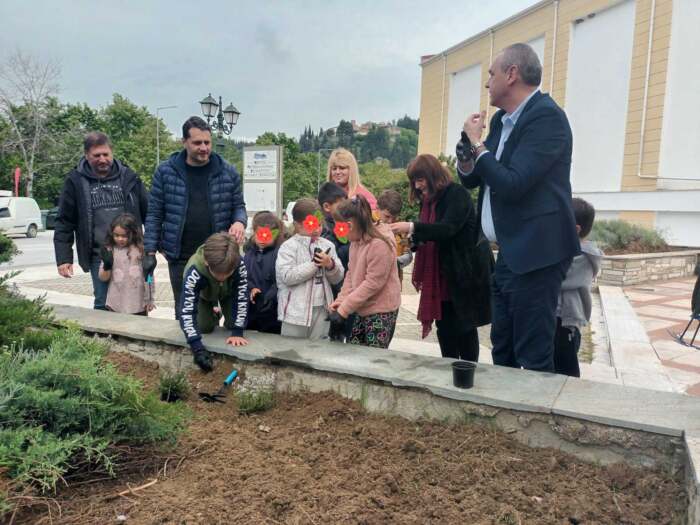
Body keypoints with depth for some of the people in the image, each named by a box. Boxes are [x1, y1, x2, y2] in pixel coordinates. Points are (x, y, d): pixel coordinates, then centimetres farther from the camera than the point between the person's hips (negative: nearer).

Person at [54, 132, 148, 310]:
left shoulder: (128, 176, 5)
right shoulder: (75, 181, 2)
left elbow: (148, 212, 9)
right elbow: (64, 223, 4)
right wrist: (63, 258, -1)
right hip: (99, 257, -1)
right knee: (103, 305, 3)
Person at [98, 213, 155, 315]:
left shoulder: (141, 250, -6)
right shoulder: (109, 250, 2)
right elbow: (103, 278, 6)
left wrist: (149, 300, 0)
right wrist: (107, 265, -14)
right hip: (115, 305, 2)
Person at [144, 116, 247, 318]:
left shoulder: (228, 172, 1)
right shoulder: (165, 172, -2)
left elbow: (238, 206, 9)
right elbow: (154, 214, 2)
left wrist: (239, 222, -15)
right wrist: (150, 251, -2)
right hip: (180, 257, 0)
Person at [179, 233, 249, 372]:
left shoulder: (239, 265, -42)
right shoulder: (194, 272, -46)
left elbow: (242, 298, -30)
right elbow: (186, 312, -47)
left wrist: (237, 332, -33)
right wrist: (198, 349, -54)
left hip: (229, 293, 1)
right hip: (204, 294, -1)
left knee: (233, 325, -9)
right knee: (204, 327, -10)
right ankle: (213, 313, 26)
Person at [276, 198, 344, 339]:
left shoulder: (327, 245, 8)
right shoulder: (289, 246, -6)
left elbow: (337, 278, 11)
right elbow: (287, 276, -18)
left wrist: (330, 265, -11)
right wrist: (314, 264, -17)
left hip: (321, 309, 4)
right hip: (296, 310, -4)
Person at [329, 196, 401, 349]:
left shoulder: (379, 244, -21)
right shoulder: (356, 240, 6)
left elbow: (372, 283, -22)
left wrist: (343, 309, -20)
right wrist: (341, 299, -4)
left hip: (381, 312, -8)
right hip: (362, 309, 8)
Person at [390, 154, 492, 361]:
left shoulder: (457, 194, -14)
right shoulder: (428, 200, 10)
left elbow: (448, 228, -28)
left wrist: (412, 227, -34)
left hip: (465, 272, -7)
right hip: (441, 276, 7)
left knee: (464, 327, 2)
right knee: (444, 328, 10)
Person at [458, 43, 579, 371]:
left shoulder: (546, 116, -14)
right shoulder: (502, 119, 14)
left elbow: (511, 184, -23)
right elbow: (470, 179, 18)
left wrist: (478, 143, -10)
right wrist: (467, 146, -2)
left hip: (536, 255, -9)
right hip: (509, 254, 9)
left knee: (534, 357, -3)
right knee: (502, 350, 17)